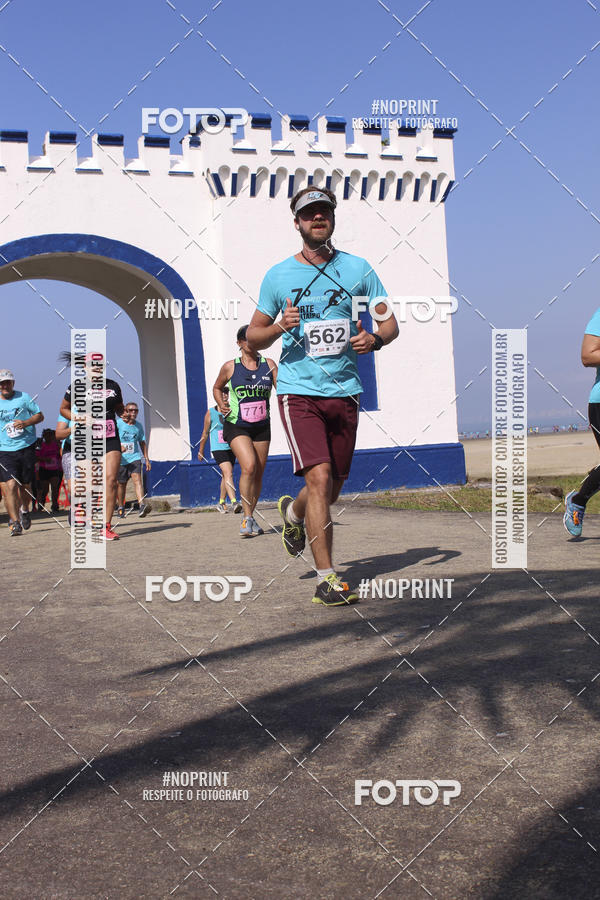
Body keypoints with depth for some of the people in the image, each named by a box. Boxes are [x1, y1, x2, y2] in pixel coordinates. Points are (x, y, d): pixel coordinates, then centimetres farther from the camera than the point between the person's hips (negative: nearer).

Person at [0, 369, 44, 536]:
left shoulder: (24, 397, 3)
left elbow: (40, 415, 5)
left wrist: (25, 423, -12)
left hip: (26, 448, 0)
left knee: (25, 485, 8)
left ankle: (25, 510, 38)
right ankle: (15, 523, -12)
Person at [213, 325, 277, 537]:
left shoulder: (269, 364, 3)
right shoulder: (230, 367, -2)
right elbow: (217, 388, 14)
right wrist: (221, 405, -3)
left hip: (262, 426, 3)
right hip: (236, 425, -3)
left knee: (258, 473, 8)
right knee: (249, 467, -22)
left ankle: (250, 516, 25)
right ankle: (247, 518, -15)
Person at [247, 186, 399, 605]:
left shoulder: (357, 268, 7)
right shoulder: (278, 275, 3)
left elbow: (390, 321, 11)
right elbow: (254, 336, 9)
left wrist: (375, 339, -12)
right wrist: (280, 326, -13)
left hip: (345, 391, 3)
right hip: (298, 390, -3)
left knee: (333, 489, 11)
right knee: (319, 477, -19)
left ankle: (293, 511, 46)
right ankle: (327, 578, -14)